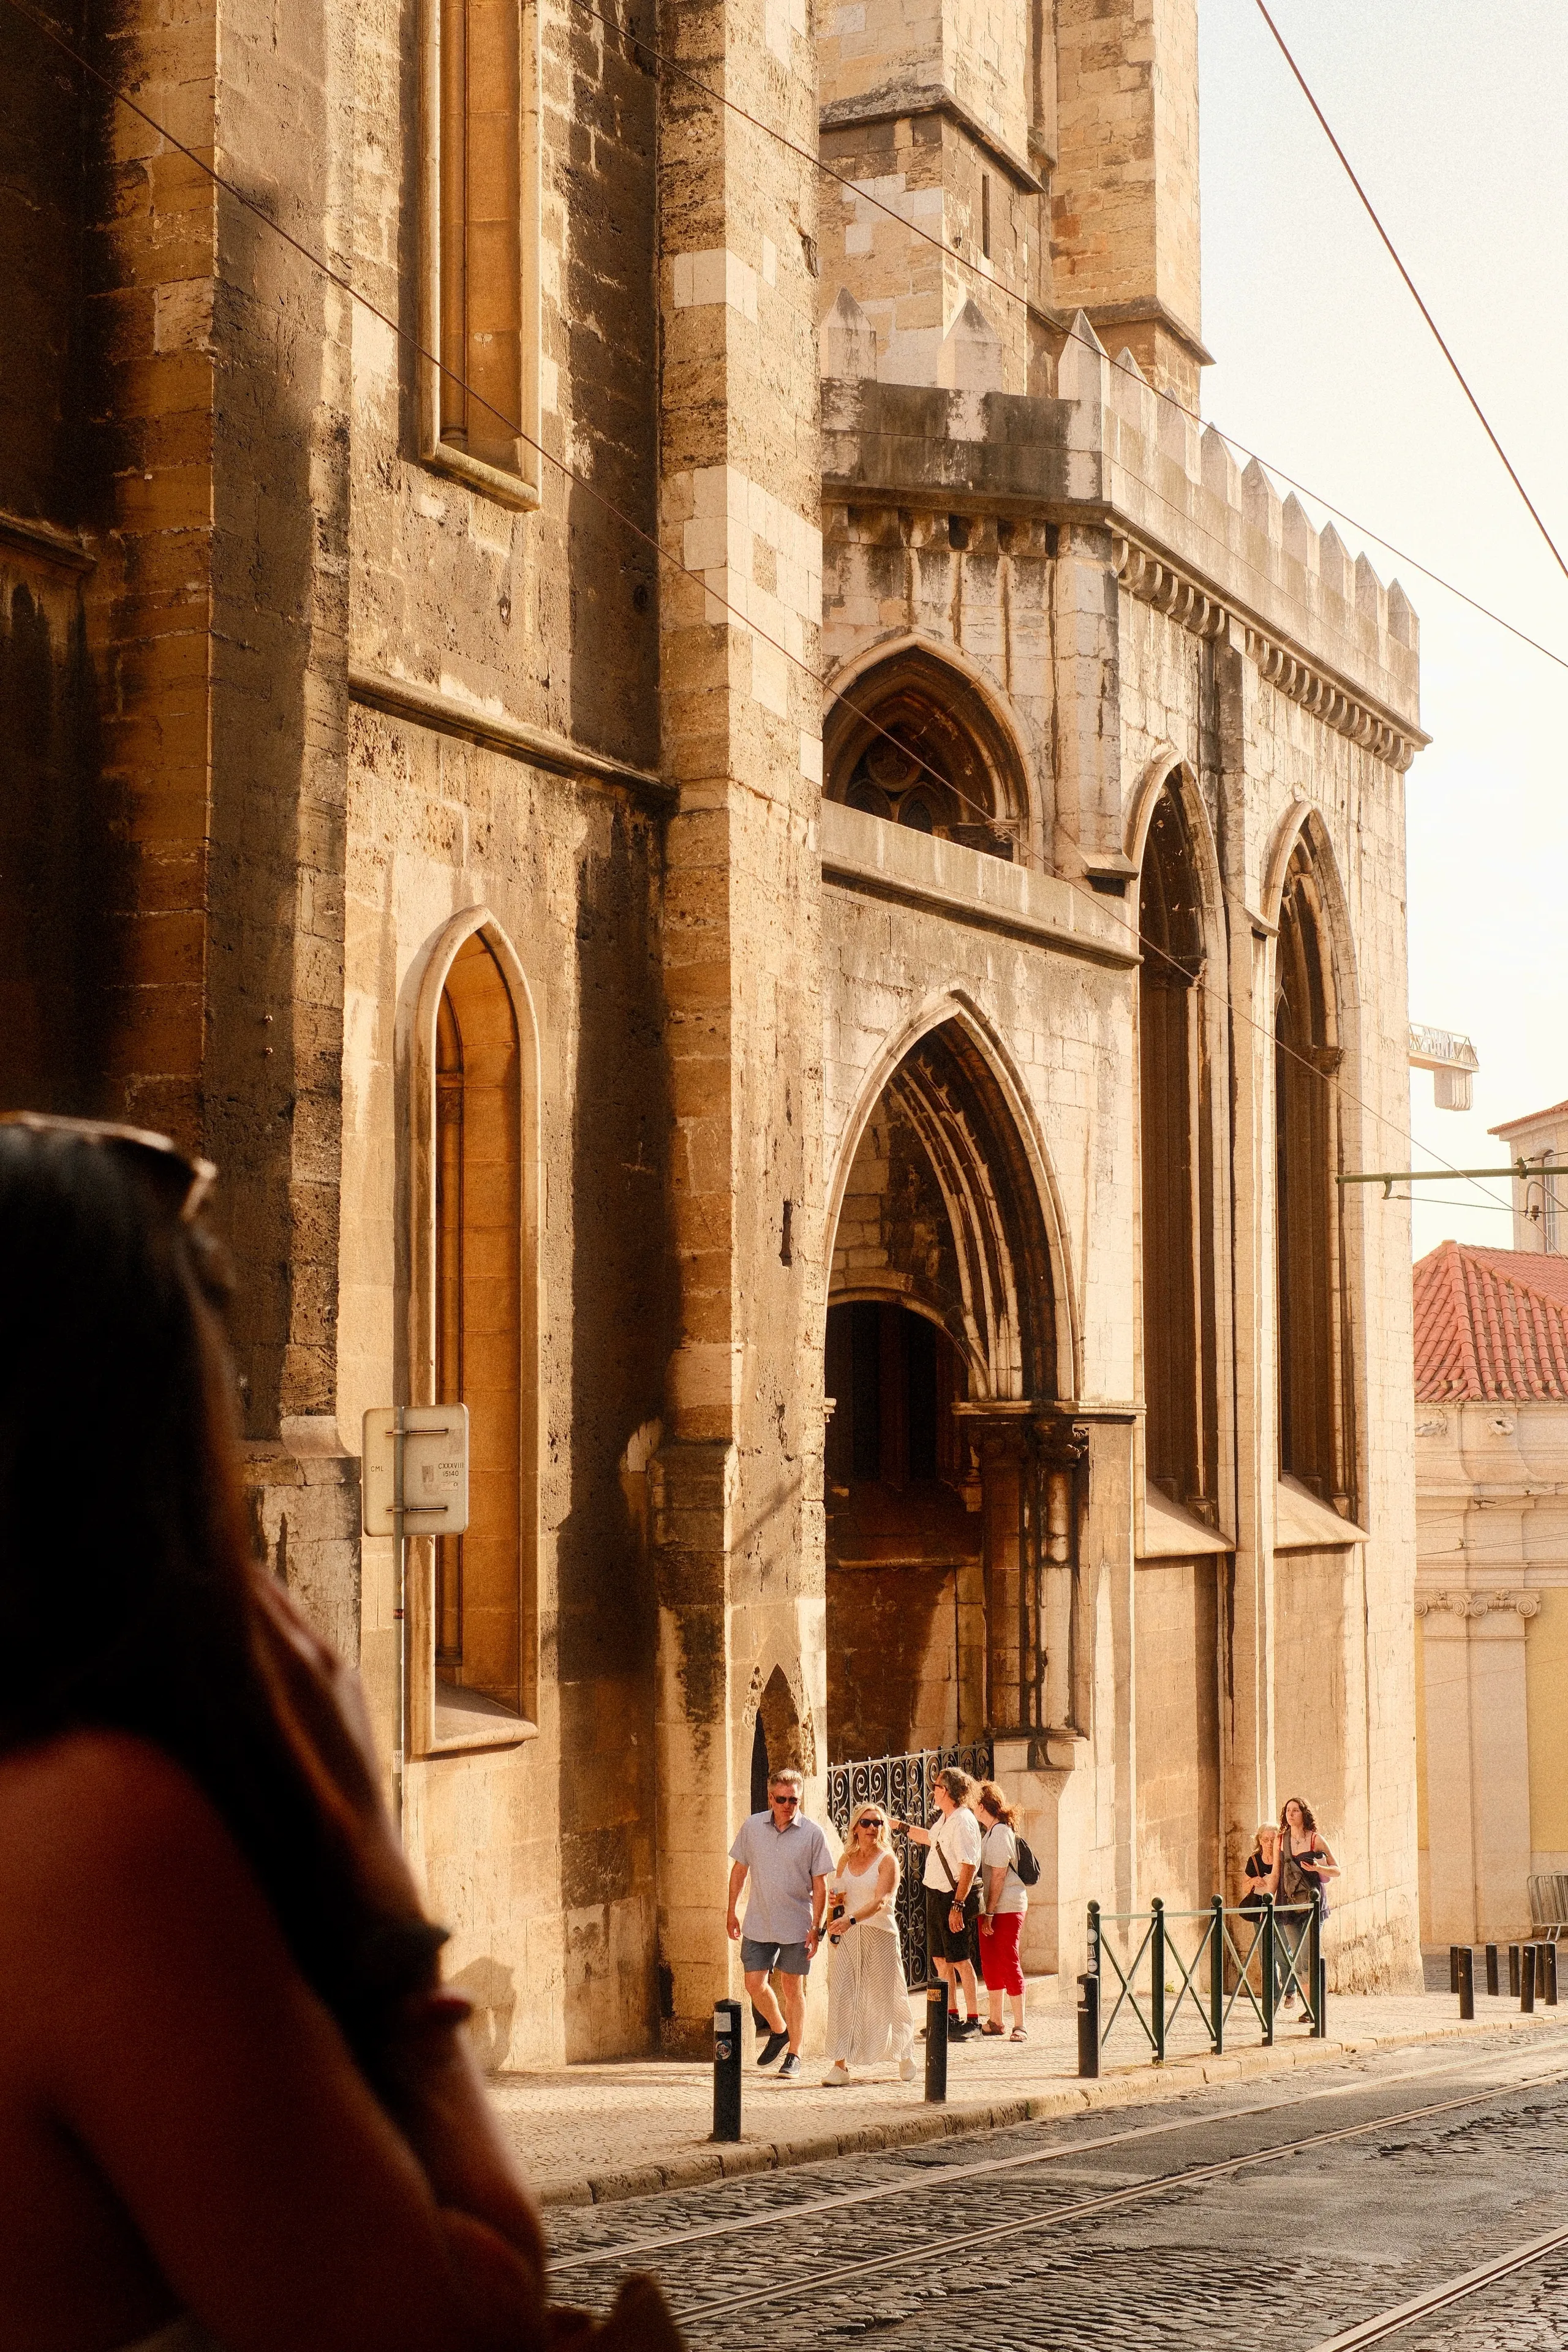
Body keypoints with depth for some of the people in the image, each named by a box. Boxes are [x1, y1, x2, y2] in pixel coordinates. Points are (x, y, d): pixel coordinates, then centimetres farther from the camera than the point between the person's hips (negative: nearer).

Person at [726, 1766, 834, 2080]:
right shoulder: (752, 1827, -1)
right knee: (755, 1983, 2)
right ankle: (778, 2031, 29)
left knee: (792, 1989, 4)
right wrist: (731, 1912, 8)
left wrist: (816, 1927, -7)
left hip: (796, 1925, -2)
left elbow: (820, 1885, -3)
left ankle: (793, 2056, 15)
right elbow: (738, 1870, 10)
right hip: (758, 1923, 2)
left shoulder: (812, 1834, -7)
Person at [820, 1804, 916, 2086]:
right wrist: (833, 1902, -3)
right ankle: (841, 2064, -7)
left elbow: (879, 1901, -18)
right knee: (841, 1995, -7)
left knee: (886, 1995, 5)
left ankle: (906, 2055, 27)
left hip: (880, 1933, -4)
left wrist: (851, 1920, -32)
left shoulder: (887, 1861, -5)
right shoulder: (846, 1859, 11)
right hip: (846, 1936, 4)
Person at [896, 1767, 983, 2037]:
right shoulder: (944, 1818, 10)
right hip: (936, 1894, 10)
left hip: (955, 1897, -10)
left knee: (960, 1959, -4)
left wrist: (958, 1906, -26)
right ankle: (952, 2016, 24)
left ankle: (973, 2020, 4)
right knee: (939, 1957, 14)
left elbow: (969, 1867, -24)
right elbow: (930, 1838, 33)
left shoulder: (963, 1822, -19)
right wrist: (899, 1825, 40)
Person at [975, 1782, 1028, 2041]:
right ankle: (996, 2021, 20)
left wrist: (990, 1913, -20)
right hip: (991, 1908, 10)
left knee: (1008, 1963, -7)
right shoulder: (991, 1832, 15)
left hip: (1007, 1908, -10)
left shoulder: (1000, 1832, -15)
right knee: (990, 1962, 12)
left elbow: (999, 1876, -19)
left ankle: (1020, 2025, -3)